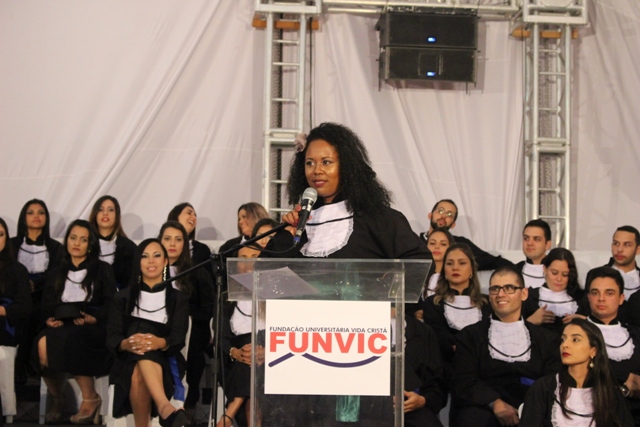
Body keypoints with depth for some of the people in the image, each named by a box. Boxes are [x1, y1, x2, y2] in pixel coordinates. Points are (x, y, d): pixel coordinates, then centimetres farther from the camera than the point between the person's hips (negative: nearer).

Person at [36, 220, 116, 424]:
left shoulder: (102, 270, 10)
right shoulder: (57, 274, 22)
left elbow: (111, 305, 1)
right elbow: (47, 305, 13)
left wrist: (93, 319, -17)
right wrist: (49, 319, -9)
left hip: (93, 330, -3)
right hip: (61, 328, 4)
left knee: (65, 340, -37)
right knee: (42, 343, -32)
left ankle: (90, 398, -21)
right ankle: (57, 398, -8)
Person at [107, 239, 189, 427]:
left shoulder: (178, 298, 14)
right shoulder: (124, 297, 16)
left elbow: (178, 339, -3)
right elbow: (112, 337, 3)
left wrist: (160, 342, -29)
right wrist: (126, 344, -23)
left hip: (165, 362, -1)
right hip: (128, 363, 1)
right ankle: (165, 406, -56)